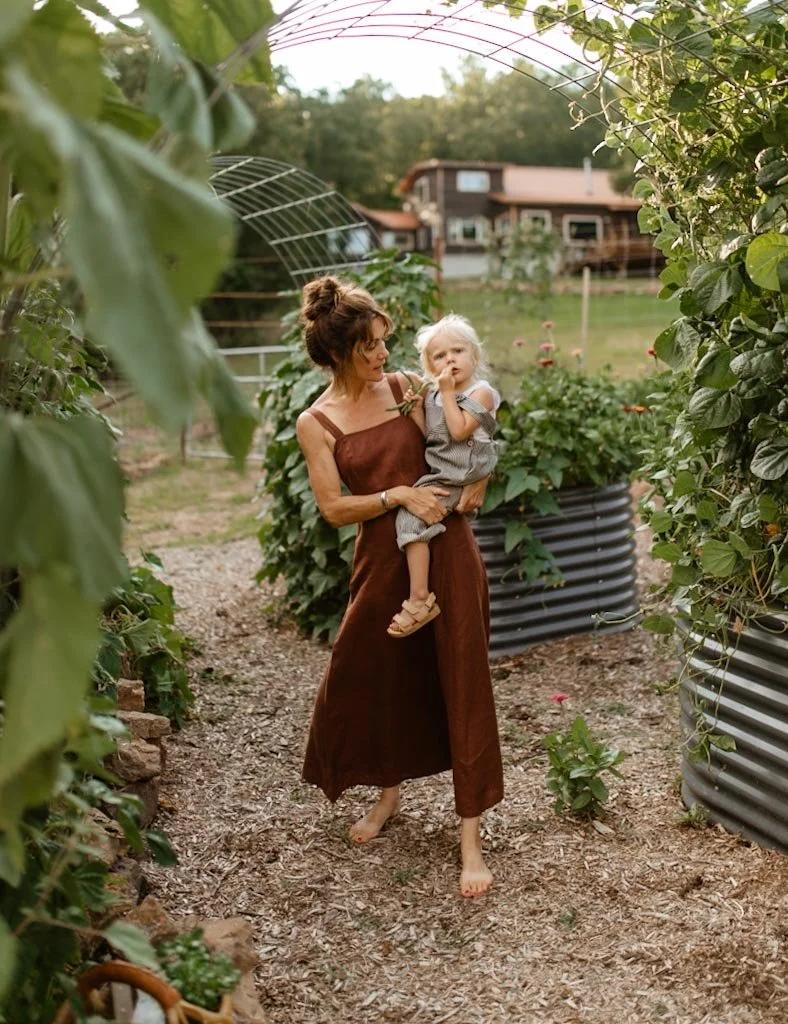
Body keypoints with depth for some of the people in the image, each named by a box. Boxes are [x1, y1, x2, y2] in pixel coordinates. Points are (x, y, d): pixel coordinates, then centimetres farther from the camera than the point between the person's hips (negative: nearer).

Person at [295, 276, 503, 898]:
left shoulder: (404, 386, 4)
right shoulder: (316, 423, -1)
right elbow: (333, 508, -6)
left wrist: (477, 479, -5)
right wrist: (399, 496, -18)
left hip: (447, 548, 0)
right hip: (384, 559, 0)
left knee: (462, 686, -2)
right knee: (365, 681, 10)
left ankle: (471, 839, 6)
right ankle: (390, 792, 40)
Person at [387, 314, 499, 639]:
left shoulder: (480, 392, -7)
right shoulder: (432, 394, 14)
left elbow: (459, 431, -18)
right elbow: (424, 436, 11)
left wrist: (447, 392, -14)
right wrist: (416, 408, -2)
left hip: (459, 476, -9)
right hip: (435, 472, 9)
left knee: (410, 515, -22)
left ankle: (420, 599, -23)